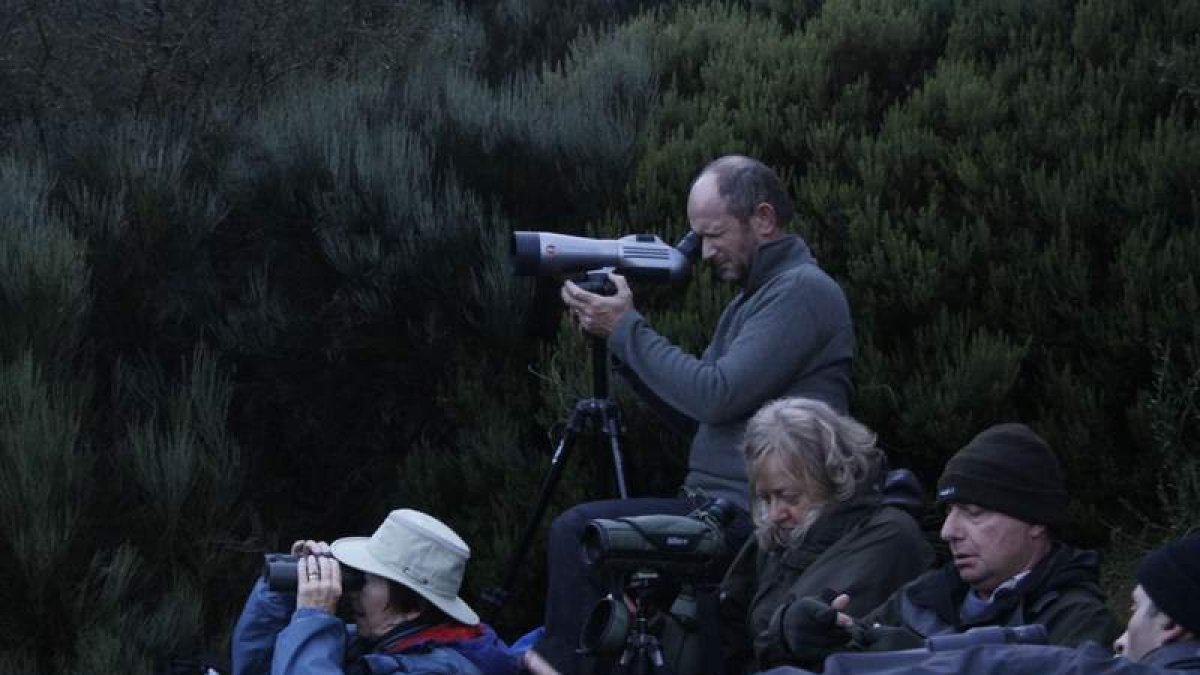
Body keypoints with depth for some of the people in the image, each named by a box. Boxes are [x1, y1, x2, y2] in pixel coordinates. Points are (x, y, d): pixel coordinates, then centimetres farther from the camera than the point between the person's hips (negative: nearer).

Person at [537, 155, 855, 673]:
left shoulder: (804, 291, -11)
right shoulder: (752, 297, 20)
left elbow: (716, 396, -19)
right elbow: (693, 416, 19)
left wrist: (627, 330, -9)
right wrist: (618, 339, 8)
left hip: (757, 522, -10)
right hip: (720, 510, 10)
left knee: (578, 533, -18)